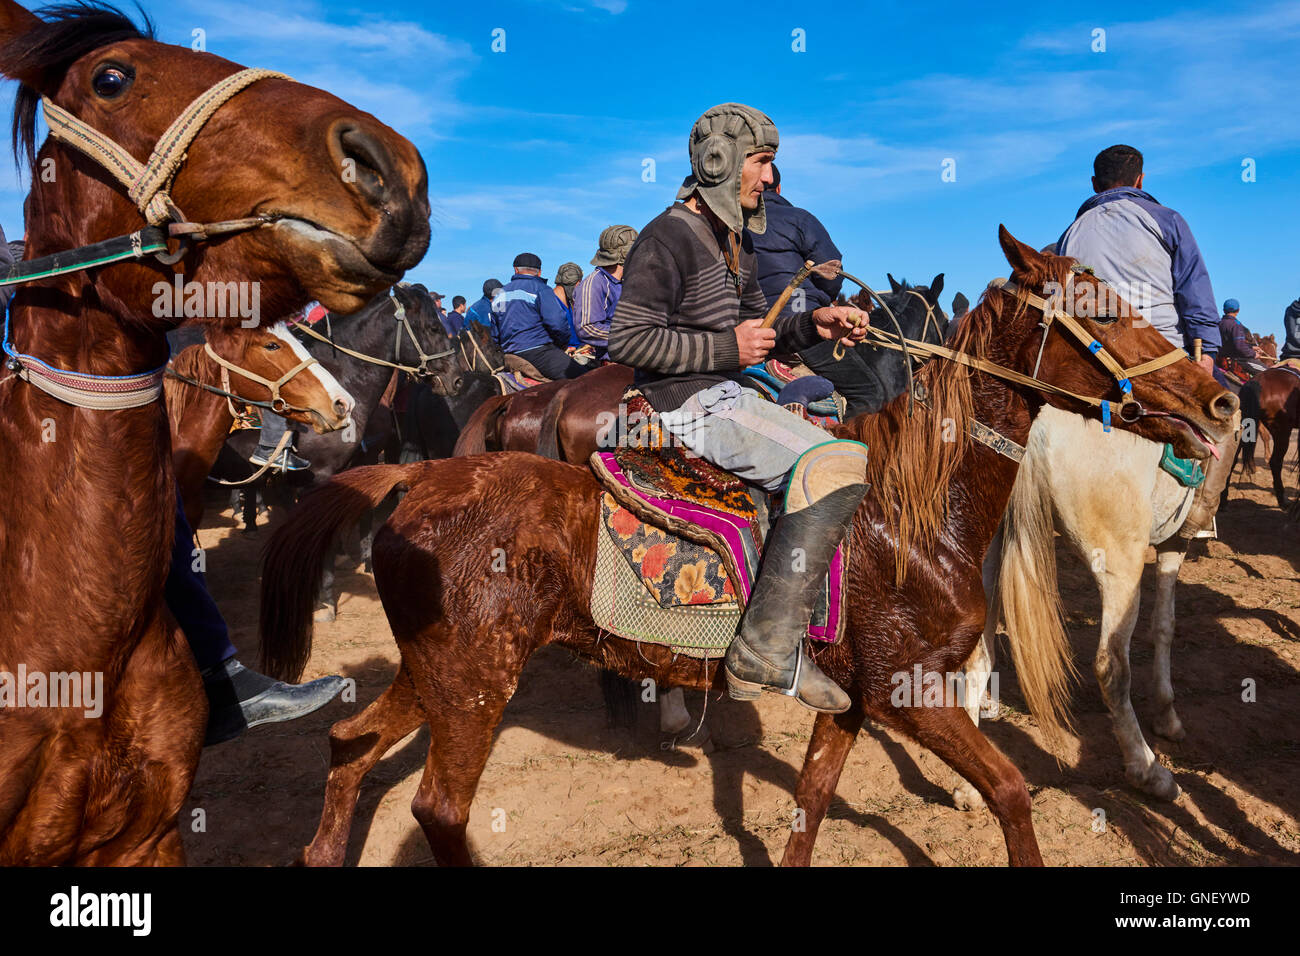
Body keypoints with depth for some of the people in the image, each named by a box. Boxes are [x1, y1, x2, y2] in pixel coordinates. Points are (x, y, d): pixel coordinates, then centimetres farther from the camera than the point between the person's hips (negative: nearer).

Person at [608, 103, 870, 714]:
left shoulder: (735, 241, 19)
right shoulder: (668, 238, -11)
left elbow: (755, 329, 23)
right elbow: (629, 339, -17)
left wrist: (813, 324, 4)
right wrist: (727, 348, -18)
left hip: (729, 394, 10)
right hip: (691, 406, -10)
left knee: (853, 431, 16)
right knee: (835, 464, -26)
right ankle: (768, 649, -26)